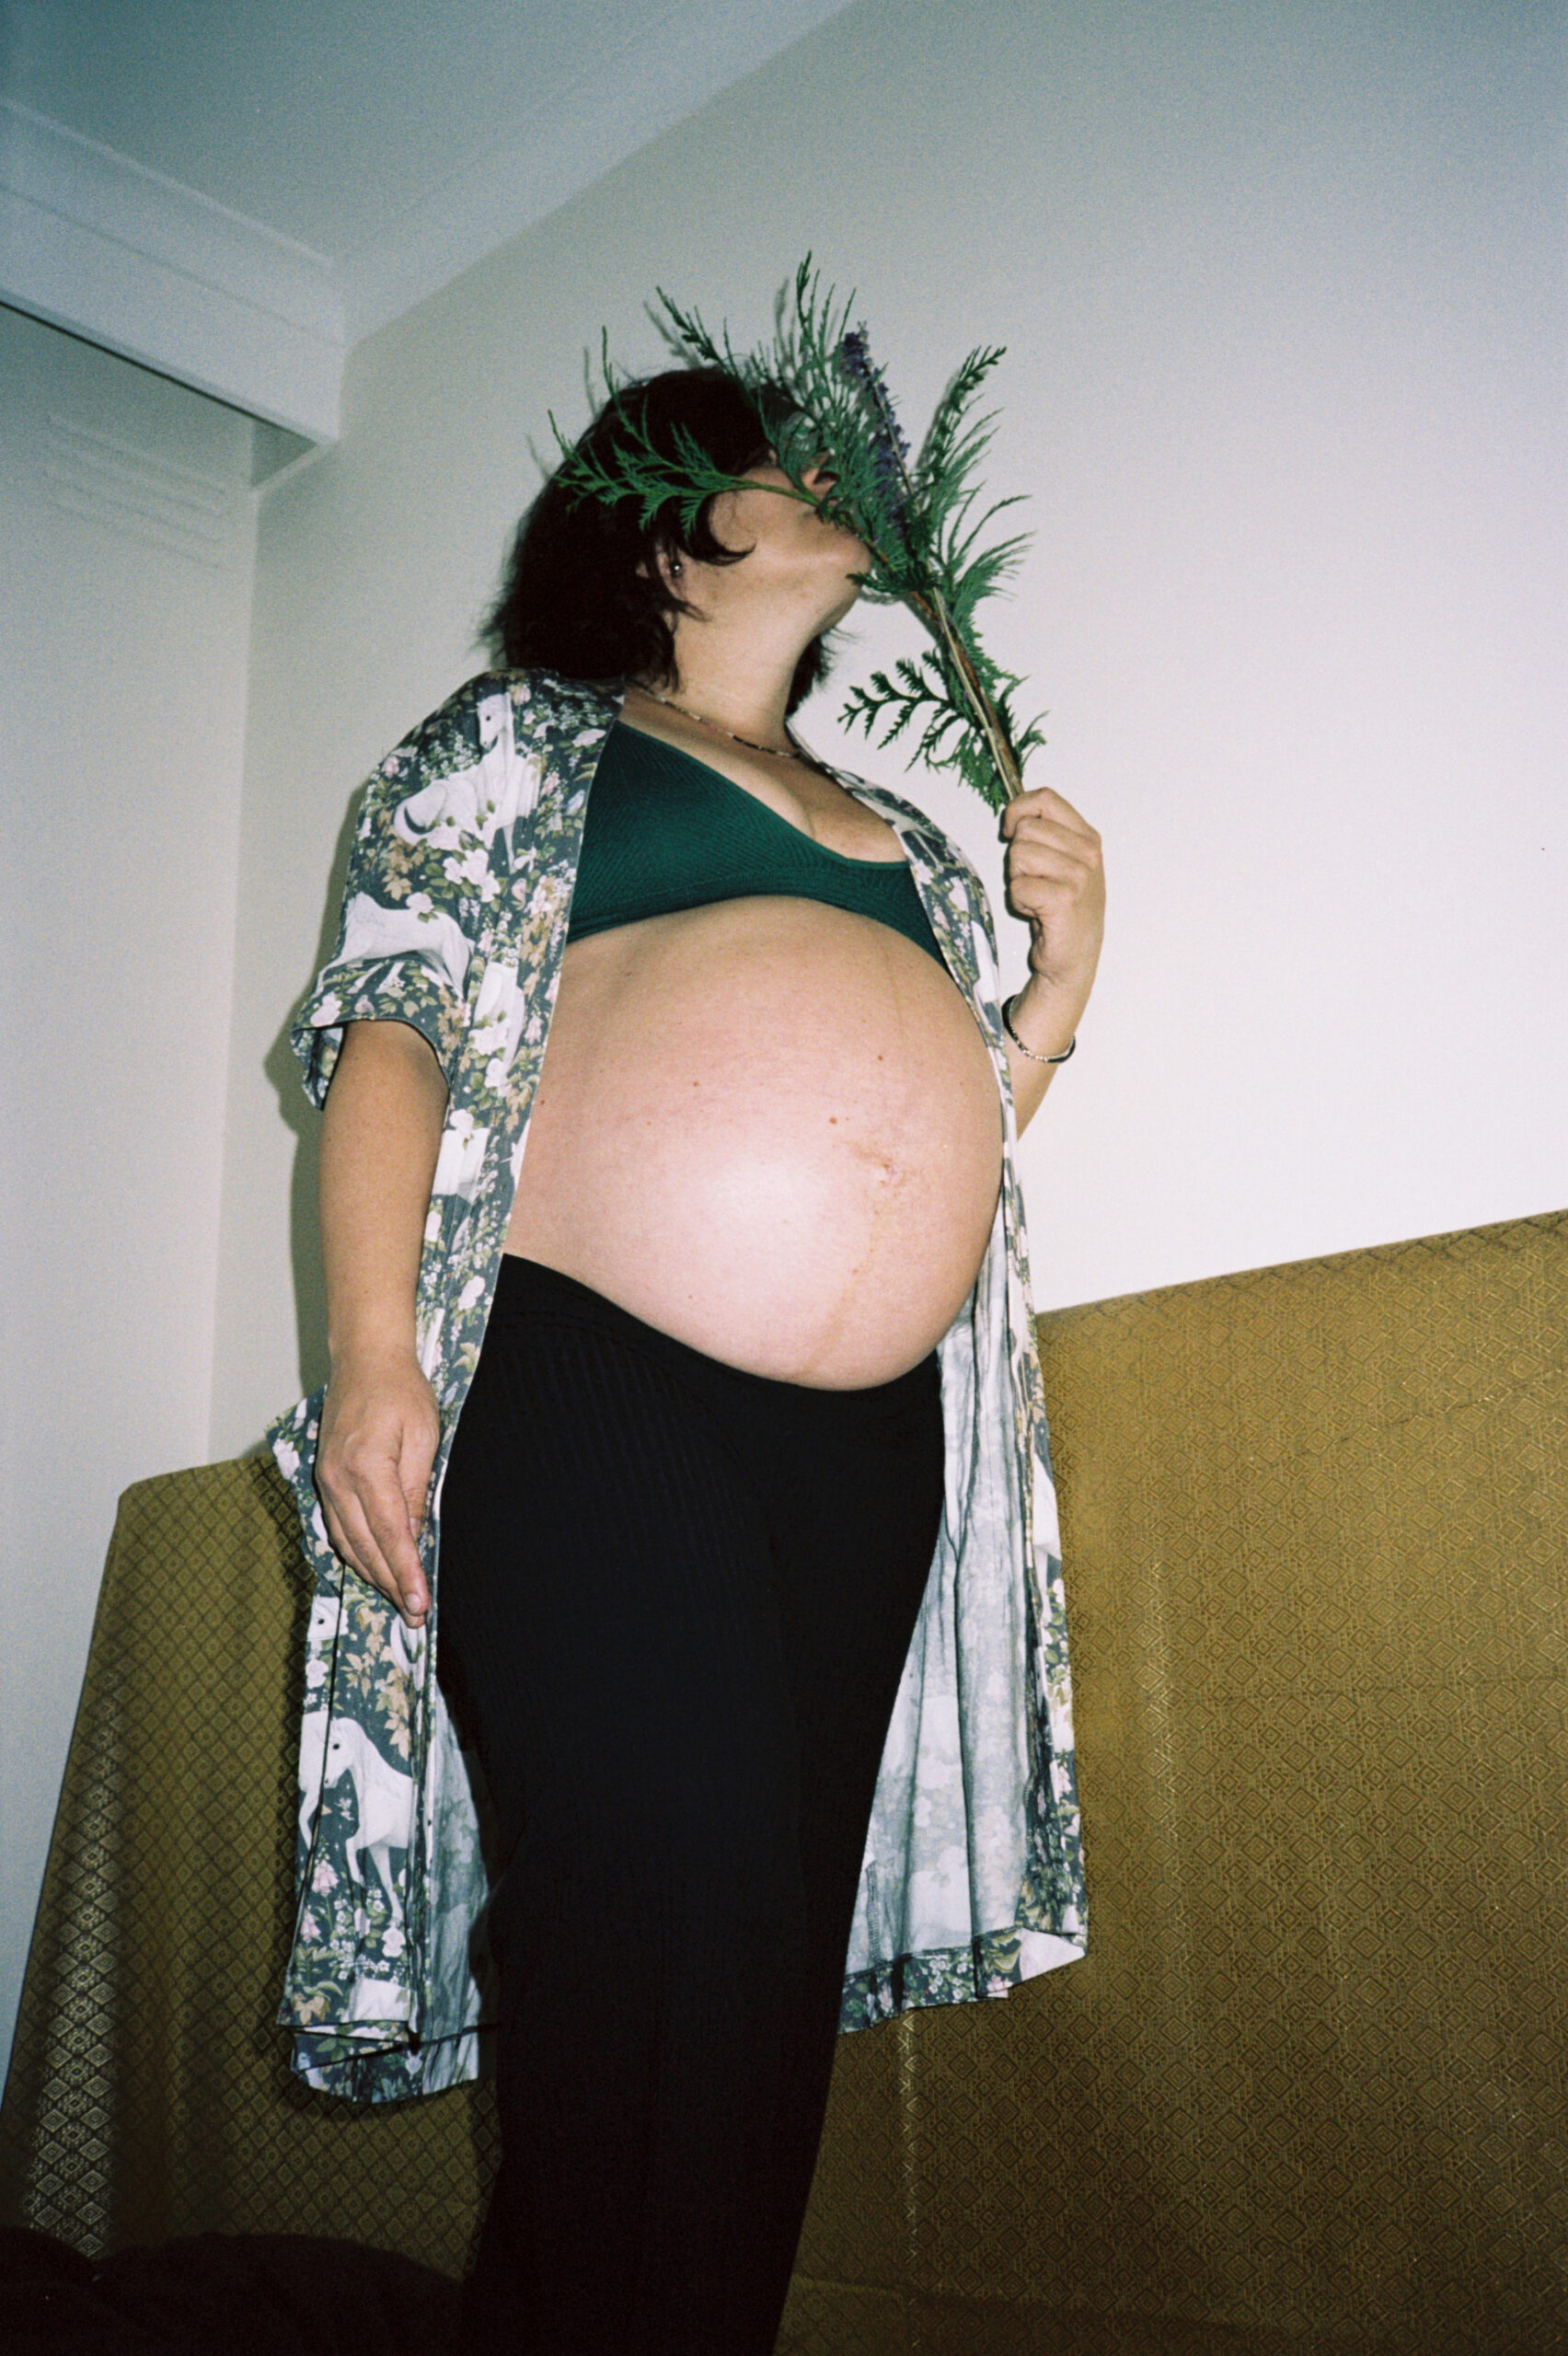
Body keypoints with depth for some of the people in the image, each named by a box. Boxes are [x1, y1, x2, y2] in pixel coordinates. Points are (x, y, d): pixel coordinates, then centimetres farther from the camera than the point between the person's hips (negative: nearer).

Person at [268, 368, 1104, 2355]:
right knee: (659, 1949, -14)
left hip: (869, 1443, 6)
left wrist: (1057, 986, 10)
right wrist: (374, 1349, -14)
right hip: (596, 1396, -5)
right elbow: (393, 1028, 0)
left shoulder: (896, 831, 26)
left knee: (771, 1975, 7)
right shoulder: (519, 739, 12)